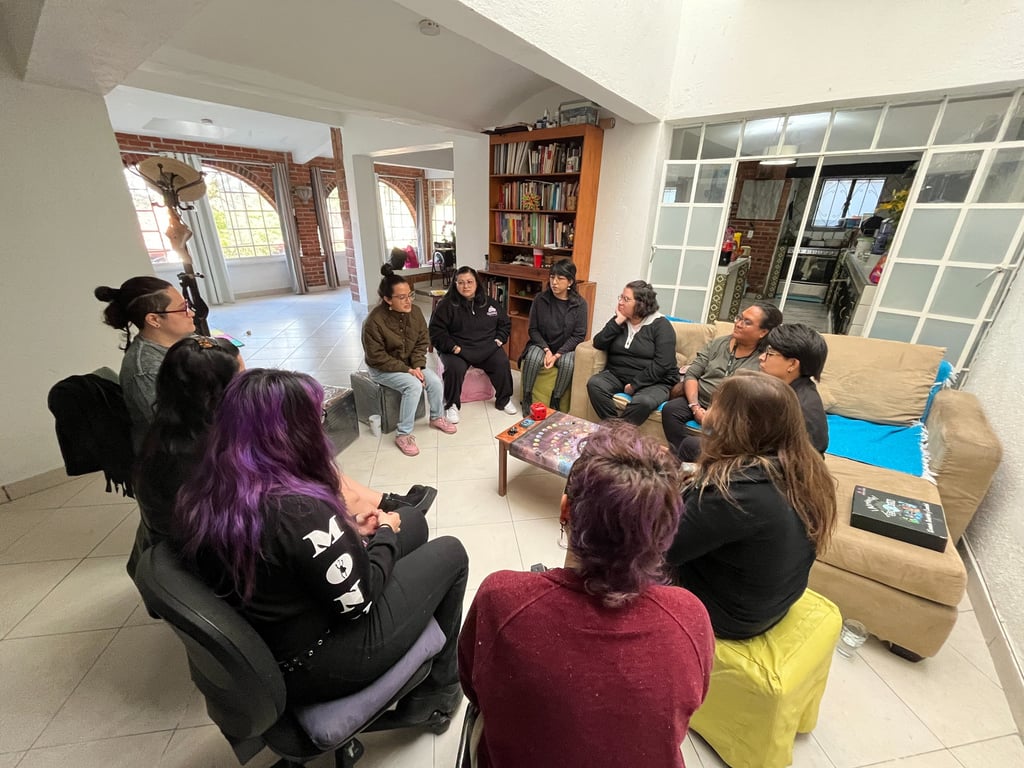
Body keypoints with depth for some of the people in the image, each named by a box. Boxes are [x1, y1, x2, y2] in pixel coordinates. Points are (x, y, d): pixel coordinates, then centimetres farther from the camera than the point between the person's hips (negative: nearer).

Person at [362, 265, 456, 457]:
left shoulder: (415, 311, -10)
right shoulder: (375, 321, -27)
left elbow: (422, 342, -1)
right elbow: (377, 357, -23)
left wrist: (417, 365, -15)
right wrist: (407, 370, -25)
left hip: (409, 363, 6)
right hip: (382, 368, -5)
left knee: (435, 381, -13)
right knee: (414, 385, -28)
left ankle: (437, 417, 16)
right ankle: (403, 435, -14)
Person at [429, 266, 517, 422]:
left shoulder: (490, 303, 11)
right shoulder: (446, 305, -1)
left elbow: (505, 324, 20)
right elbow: (436, 331, -5)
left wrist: (498, 340, 2)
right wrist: (454, 347, -16)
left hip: (487, 348, 3)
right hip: (457, 349, -2)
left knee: (502, 363, -21)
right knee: (455, 368, -31)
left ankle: (504, 400, 3)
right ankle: (451, 405, -7)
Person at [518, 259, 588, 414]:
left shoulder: (580, 303, -8)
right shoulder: (540, 299, -6)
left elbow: (579, 335, -8)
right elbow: (533, 329, -2)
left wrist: (557, 354, -18)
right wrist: (546, 350, -17)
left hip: (565, 348, 0)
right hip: (541, 344, 1)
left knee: (567, 363, -33)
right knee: (533, 358, -32)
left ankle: (555, 403, -11)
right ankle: (526, 399, -11)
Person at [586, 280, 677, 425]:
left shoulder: (660, 325, -5)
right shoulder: (619, 320, 10)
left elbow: (662, 364, -14)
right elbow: (598, 344, -4)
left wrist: (635, 385, -17)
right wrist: (618, 321, -11)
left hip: (653, 382, -4)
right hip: (617, 375, 4)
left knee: (642, 402, -36)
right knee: (594, 383, -25)